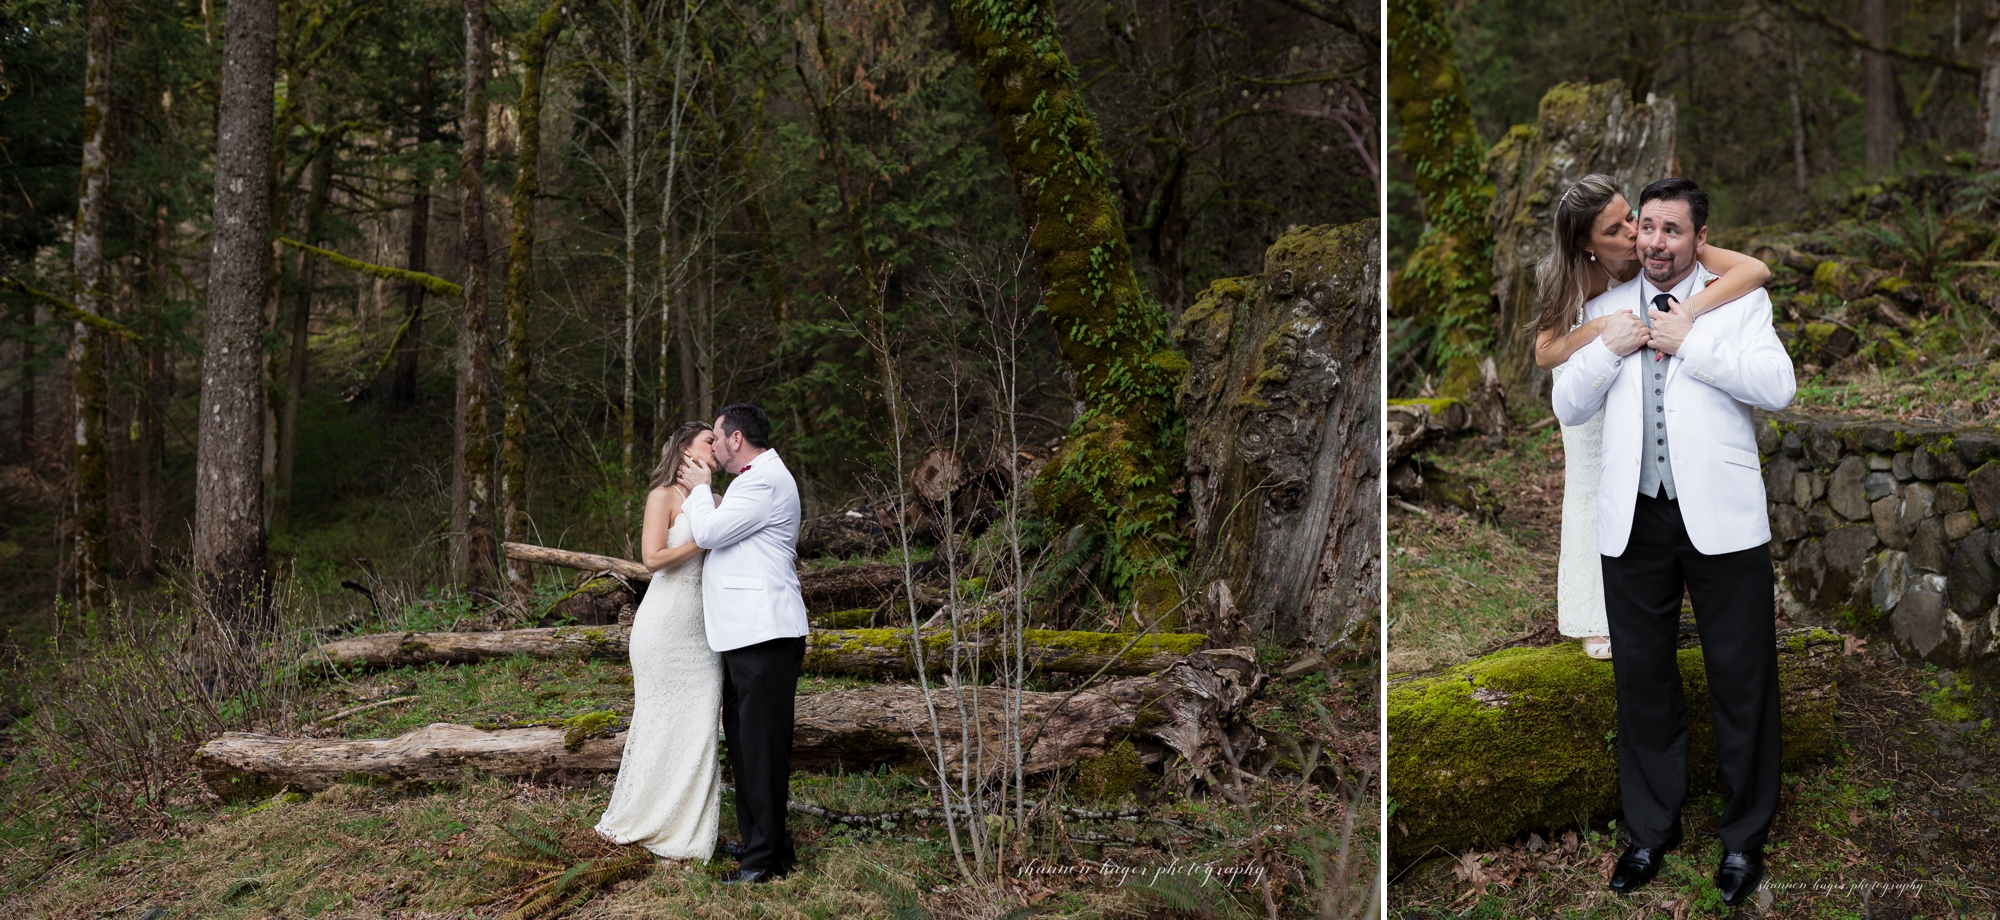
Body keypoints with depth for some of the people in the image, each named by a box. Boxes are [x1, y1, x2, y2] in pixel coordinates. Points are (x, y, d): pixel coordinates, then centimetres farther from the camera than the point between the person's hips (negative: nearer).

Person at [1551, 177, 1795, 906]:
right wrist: (1606, 349, -5)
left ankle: (1745, 836, 17)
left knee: (1741, 679, 3)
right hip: (1634, 519, 3)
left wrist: (1690, 341, -13)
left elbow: (1779, 386, -11)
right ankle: (1650, 830, 23)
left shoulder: (1739, 300, 4)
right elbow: (1568, 408, 11)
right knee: (1641, 677, 10)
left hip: (1720, 517, -3)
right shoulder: (1606, 306, 14)